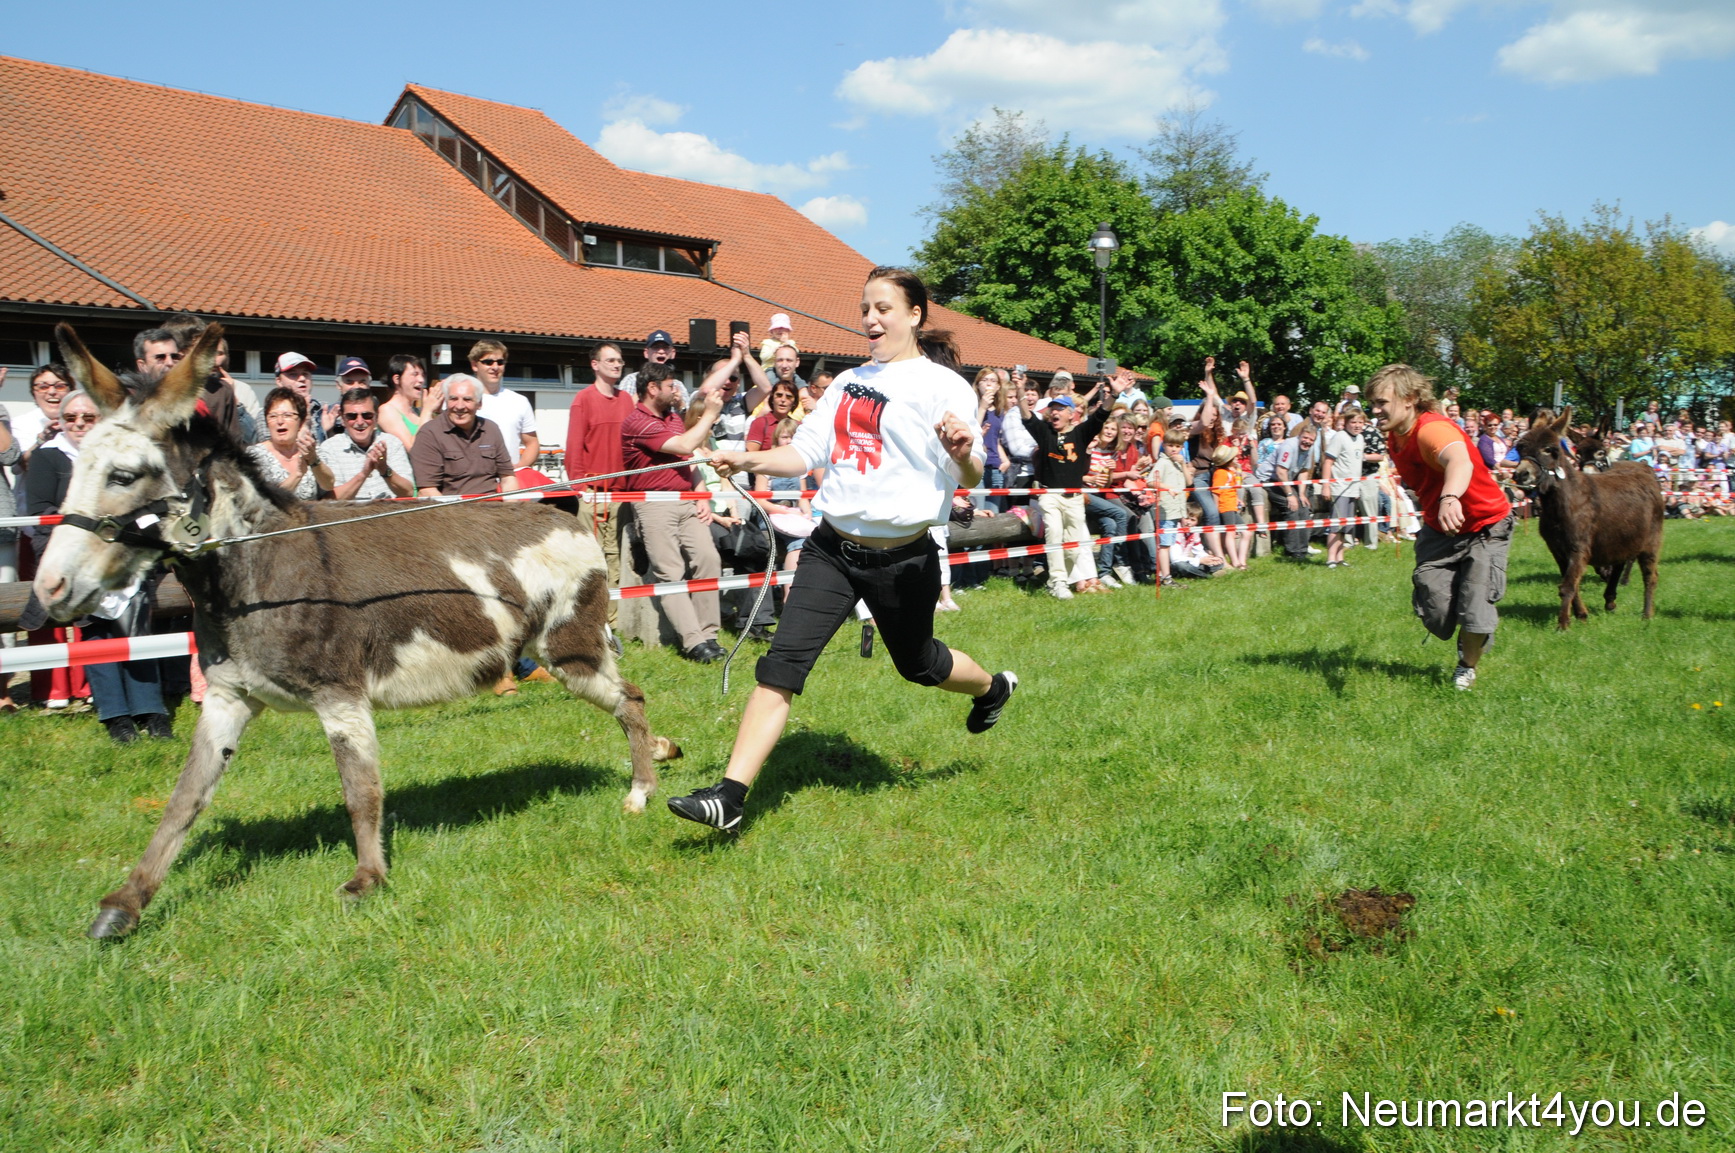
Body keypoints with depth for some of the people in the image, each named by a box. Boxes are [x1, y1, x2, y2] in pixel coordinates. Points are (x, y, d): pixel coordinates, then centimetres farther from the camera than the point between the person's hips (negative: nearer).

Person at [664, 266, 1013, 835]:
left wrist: (963, 453, -38)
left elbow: (970, 478, -15)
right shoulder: (850, 381, 10)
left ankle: (993, 689, 51)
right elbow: (808, 451, 12)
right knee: (781, 664, -8)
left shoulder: (942, 384, -9)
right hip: (832, 547, 5)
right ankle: (729, 796, -10)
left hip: (902, 557, -4)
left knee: (917, 664, 17)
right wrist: (749, 460, -4)